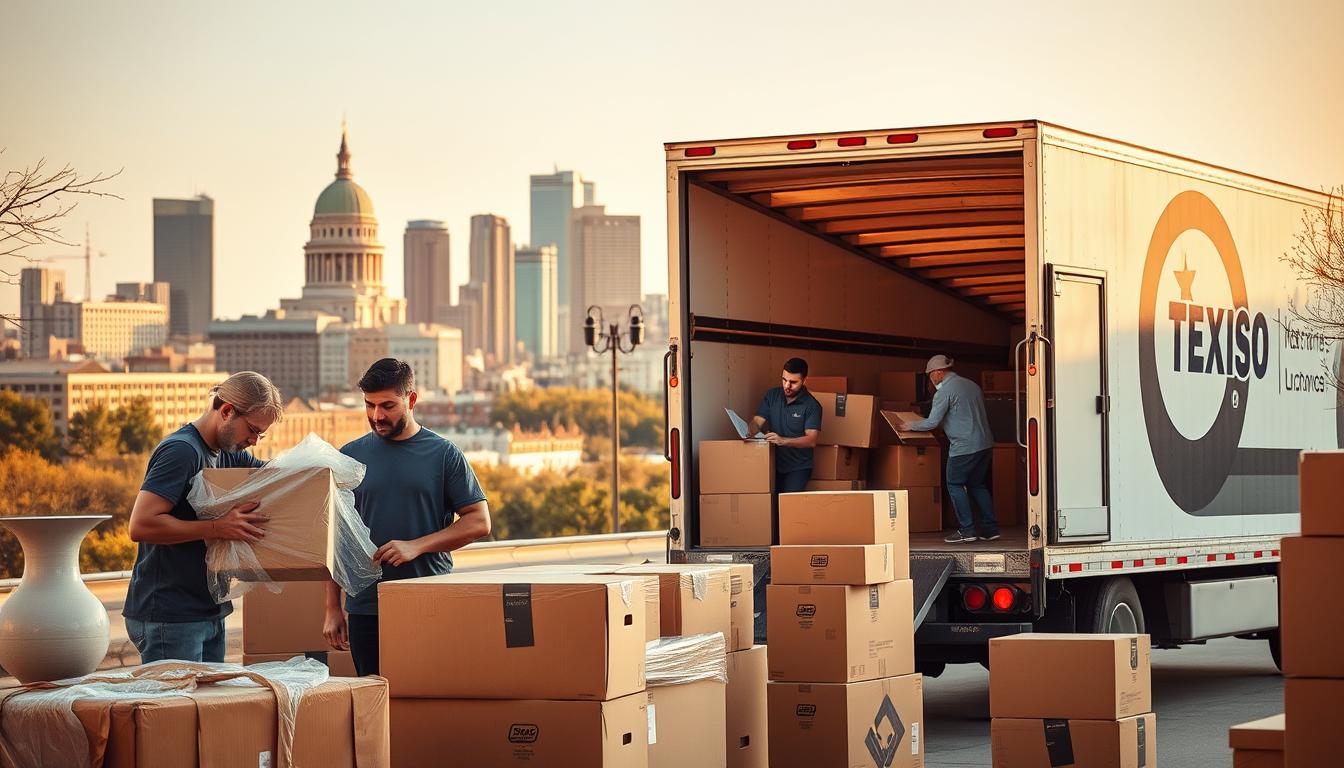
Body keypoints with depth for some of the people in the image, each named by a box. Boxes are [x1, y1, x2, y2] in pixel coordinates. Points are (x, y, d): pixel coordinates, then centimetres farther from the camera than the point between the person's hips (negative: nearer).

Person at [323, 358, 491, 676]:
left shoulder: (444, 454, 3)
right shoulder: (350, 457, 8)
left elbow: (479, 522, 0)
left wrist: (417, 546, -13)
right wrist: (332, 608, 5)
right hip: (365, 611, 2)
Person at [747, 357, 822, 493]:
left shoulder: (812, 406, -10)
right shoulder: (772, 395, 5)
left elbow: (811, 440, -18)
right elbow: (757, 422, 2)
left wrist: (783, 441, -33)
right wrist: (749, 431, -23)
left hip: (798, 468, -4)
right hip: (773, 463, 4)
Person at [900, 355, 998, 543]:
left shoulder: (944, 392, -10)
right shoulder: (971, 385, 15)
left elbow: (932, 422, -11)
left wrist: (912, 425, 6)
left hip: (964, 447, -8)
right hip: (985, 444, 8)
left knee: (955, 485, 2)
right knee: (977, 485, 16)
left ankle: (967, 530, -3)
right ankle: (990, 528, 13)